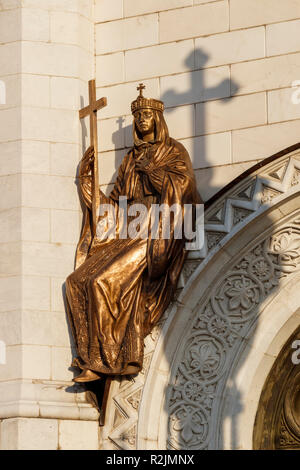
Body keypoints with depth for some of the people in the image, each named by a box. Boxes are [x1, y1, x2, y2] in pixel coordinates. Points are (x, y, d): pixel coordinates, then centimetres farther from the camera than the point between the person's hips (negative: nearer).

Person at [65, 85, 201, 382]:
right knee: (77, 281, -15)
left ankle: (103, 361, -20)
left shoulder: (174, 152, 8)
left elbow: (181, 184, -11)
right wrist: (85, 179, 14)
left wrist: (149, 169, -4)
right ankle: (93, 356, -19)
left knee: (102, 281, -25)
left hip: (157, 233, -7)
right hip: (127, 234, 7)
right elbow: (113, 206, 20)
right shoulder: (131, 160, 24)